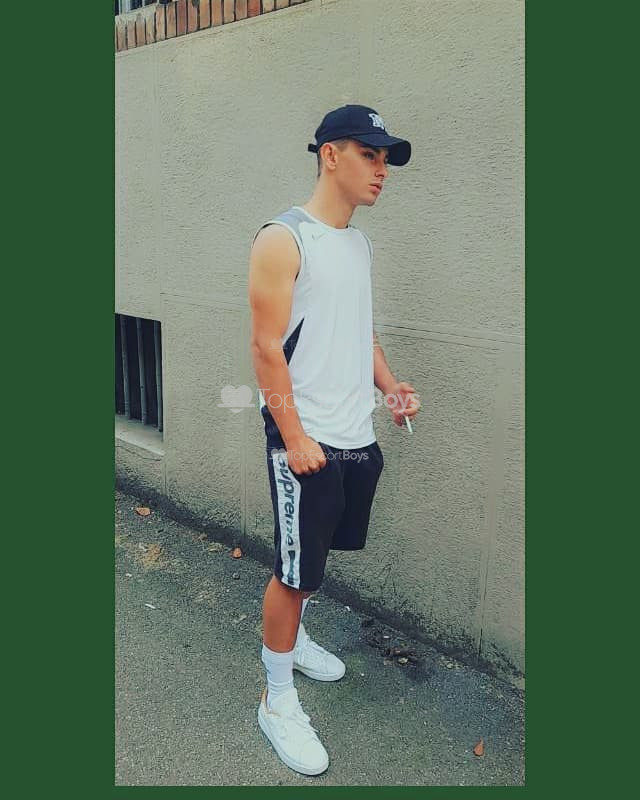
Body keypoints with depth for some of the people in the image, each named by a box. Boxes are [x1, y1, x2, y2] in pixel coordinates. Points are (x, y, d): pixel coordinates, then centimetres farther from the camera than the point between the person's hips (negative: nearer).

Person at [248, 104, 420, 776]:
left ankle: (291, 638, 46)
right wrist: (294, 438, -17)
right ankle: (277, 702, 22)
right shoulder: (283, 239, -12)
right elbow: (267, 348, -15)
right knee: (294, 571, 2)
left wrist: (389, 384, 4)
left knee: (314, 557, 22)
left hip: (358, 438, 8)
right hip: (306, 442, -8)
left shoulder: (359, 243, 13)